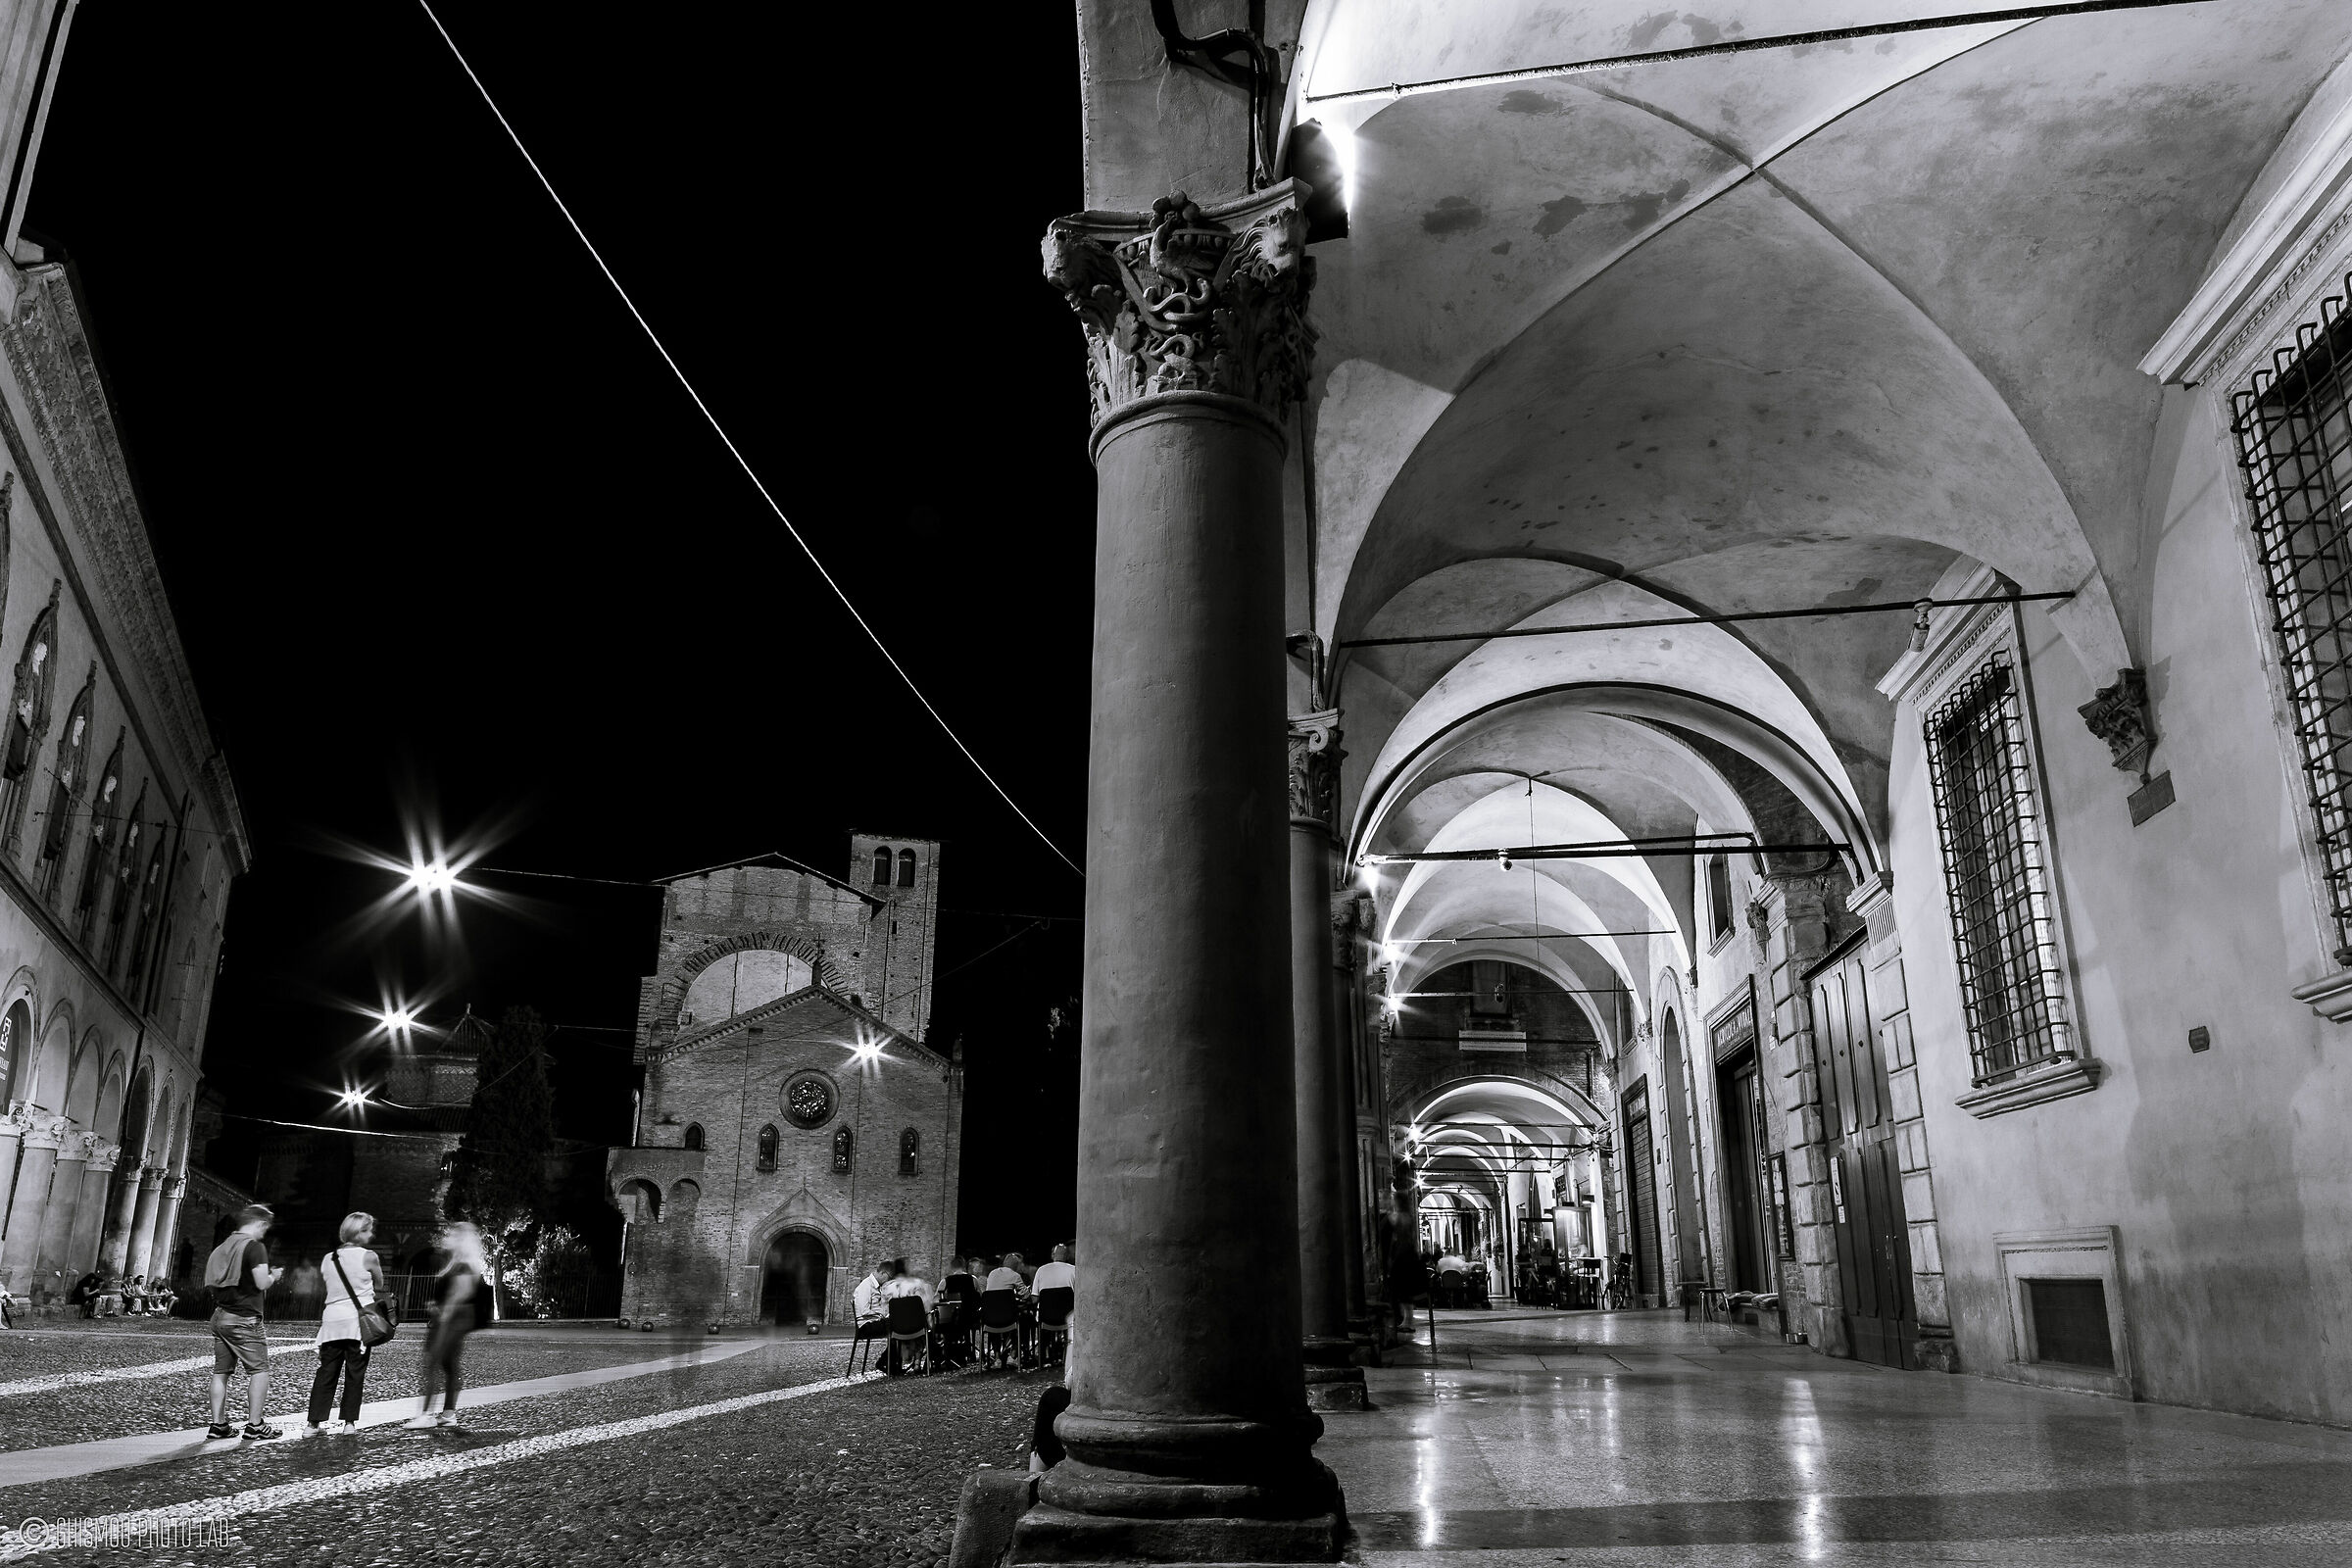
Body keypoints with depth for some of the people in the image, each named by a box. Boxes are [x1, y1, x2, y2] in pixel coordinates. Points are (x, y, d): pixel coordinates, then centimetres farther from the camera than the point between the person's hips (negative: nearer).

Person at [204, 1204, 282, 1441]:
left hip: (219, 1316, 8)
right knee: (259, 1370, -2)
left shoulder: (223, 1246, 13)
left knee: (221, 1372, 11)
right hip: (244, 1319, -8)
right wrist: (274, 1275, 4)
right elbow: (262, 1283, -17)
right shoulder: (255, 1246, -11)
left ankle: (218, 1424, 13)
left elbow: (212, 1281, 19)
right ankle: (255, 1425, -3)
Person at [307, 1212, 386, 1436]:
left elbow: (324, 1287, 14)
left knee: (325, 1372, 8)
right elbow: (379, 1287, 4)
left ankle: (314, 1422, 4)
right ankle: (349, 1422, 7)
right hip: (359, 1320, -4)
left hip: (331, 1319, 4)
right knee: (355, 1373, 4)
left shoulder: (327, 1260, 9)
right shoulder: (369, 1257, -5)